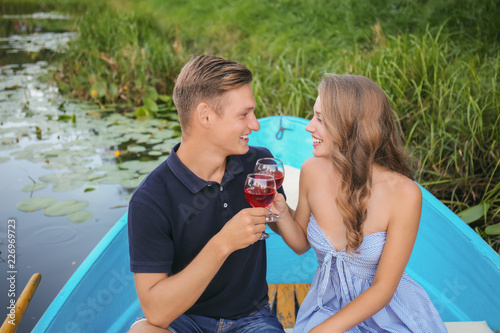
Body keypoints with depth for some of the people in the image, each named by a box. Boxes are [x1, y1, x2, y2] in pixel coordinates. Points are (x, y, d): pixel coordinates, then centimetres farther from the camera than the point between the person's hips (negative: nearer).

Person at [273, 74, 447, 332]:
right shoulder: (312, 171, -10)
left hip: (388, 310, -3)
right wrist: (280, 212, -14)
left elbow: (383, 289, -15)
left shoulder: (404, 194, -21)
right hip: (328, 302, 3)